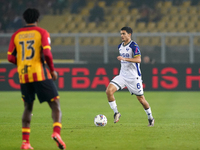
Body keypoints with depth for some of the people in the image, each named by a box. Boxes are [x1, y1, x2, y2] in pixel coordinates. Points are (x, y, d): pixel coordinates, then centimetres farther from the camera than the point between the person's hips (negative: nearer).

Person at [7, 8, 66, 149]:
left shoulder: (16, 35, 10)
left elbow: (10, 57, 6)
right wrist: (52, 70, 0)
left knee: (28, 107, 18)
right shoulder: (42, 32, -1)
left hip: (23, 75, 4)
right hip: (40, 74, -4)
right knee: (55, 105, 1)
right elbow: (47, 53, -13)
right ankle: (56, 132, -25)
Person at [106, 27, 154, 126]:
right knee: (109, 90, -16)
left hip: (134, 77, -6)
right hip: (122, 76, 6)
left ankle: (150, 118, 23)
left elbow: (138, 59, -27)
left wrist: (125, 59, -36)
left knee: (140, 98, 3)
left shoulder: (134, 46, -13)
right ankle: (116, 113, -4)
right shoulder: (120, 46, 11)